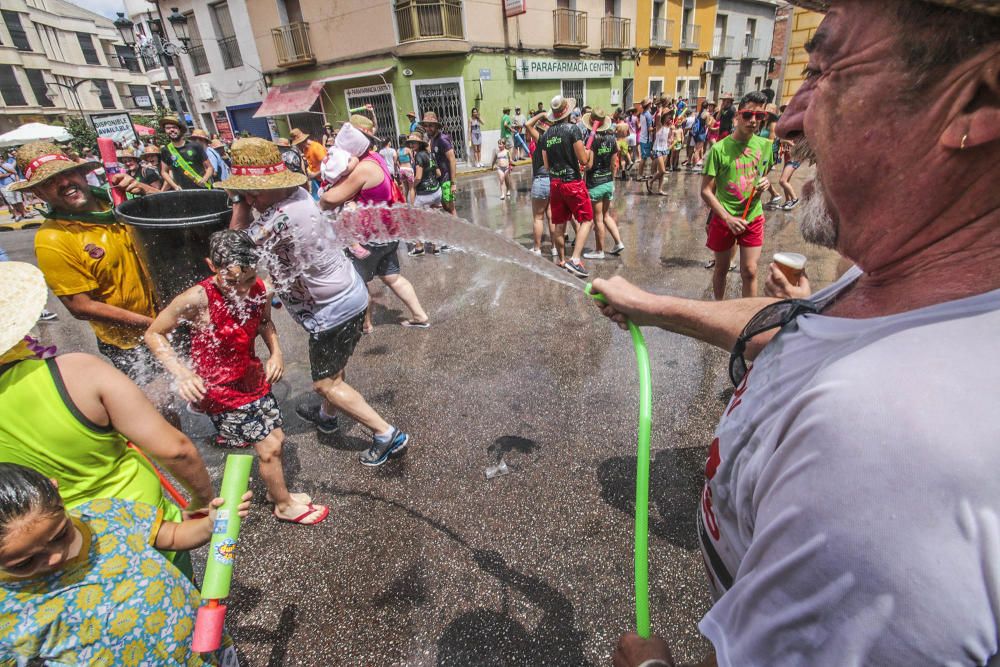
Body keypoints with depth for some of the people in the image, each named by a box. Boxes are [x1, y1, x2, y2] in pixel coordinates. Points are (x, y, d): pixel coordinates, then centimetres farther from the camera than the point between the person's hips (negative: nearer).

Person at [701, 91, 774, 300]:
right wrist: (728, 218, -22)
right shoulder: (720, 148, -13)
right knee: (721, 268, 12)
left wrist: (765, 182, -6)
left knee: (750, 271, 3)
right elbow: (706, 191, -14)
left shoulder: (765, 145, 1)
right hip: (724, 218, -3)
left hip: (753, 217, 3)